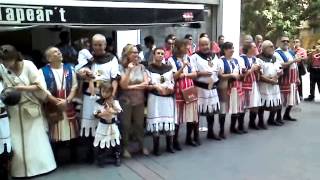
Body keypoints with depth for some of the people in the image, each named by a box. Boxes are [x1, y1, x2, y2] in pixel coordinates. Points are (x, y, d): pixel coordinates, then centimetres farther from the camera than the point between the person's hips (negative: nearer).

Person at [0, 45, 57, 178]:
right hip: (14, 111, 2)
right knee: (17, 141, 7)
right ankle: (21, 169, 22)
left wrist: (20, 88, -21)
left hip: (31, 108, -2)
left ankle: (41, 165, 24)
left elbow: (39, 87, -12)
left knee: (35, 139, 8)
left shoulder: (28, 66, -13)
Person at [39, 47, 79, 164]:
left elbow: (74, 86, 5)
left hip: (68, 106, 3)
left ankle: (74, 156, 25)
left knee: (72, 132, 10)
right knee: (54, 133, 2)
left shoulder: (69, 68, 8)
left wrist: (68, 99, -10)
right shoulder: (43, 71, -4)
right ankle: (55, 159, 17)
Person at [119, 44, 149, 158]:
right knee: (125, 125, 6)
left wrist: (131, 87, -13)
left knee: (139, 124, 11)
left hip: (139, 100, 3)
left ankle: (142, 146, 27)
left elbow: (145, 84, -5)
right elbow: (123, 85, -17)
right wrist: (129, 70, -22)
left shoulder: (141, 67, 2)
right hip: (126, 101, -2)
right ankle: (125, 148, 19)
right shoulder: (122, 68, -8)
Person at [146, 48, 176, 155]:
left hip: (168, 98, 4)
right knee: (156, 121, -3)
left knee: (169, 121, 5)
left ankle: (169, 146, 19)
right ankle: (156, 147, 10)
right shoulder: (149, 68, -2)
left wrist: (171, 88, -7)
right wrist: (155, 86, -22)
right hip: (155, 98, -4)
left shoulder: (168, 68, 12)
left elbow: (173, 82, 13)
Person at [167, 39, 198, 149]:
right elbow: (174, 76, -12)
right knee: (177, 116, -3)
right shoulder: (172, 60, -5)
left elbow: (194, 74, 8)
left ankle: (188, 138, 23)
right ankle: (175, 141, 8)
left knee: (191, 115, 8)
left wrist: (184, 75, -8)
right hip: (178, 90, -5)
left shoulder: (188, 58, 13)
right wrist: (183, 66, -23)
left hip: (190, 89, 5)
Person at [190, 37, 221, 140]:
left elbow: (218, 70, 24)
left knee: (212, 110, 14)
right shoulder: (194, 57, -7)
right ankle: (196, 136, 7)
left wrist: (218, 73, 5)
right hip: (199, 88, -6)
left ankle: (210, 132, 30)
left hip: (212, 88, 6)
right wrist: (201, 73, -22)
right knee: (197, 112, -4)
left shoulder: (214, 56, 14)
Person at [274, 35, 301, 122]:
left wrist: (297, 78, 16)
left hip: (292, 80, 8)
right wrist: (293, 61, -24)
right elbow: (281, 65, -22)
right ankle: (278, 117, 8)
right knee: (281, 99, -3)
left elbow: (295, 66, 20)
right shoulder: (277, 53, -9)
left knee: (292, 99, 13)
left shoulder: (291, 52, 14)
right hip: (283, 80, -7)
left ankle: (287, 115, 27)